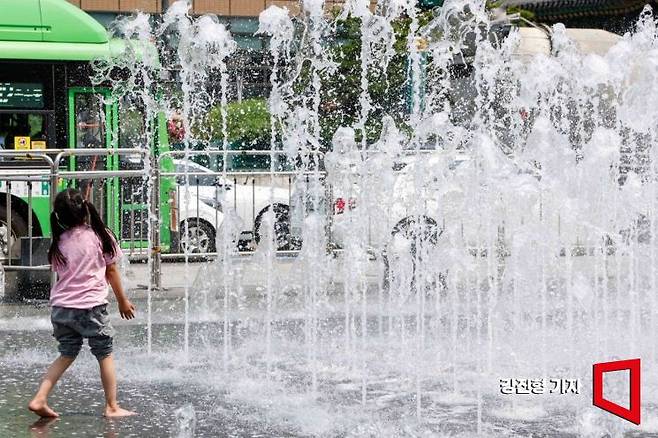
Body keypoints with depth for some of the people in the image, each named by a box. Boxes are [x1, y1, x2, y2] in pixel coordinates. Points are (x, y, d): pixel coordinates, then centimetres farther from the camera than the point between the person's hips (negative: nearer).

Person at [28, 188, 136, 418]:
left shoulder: (59, 242, 3)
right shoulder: (100, 236, -5)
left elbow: (60, 273, 9)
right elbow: (111, 271, 2)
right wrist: (123, 300, 13)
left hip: (60, 306, 4)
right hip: (90, 306, -4)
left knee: (67, 355, 17)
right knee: (105, 355, 10)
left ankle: (39, 399, 7)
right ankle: (112, 407, 12)